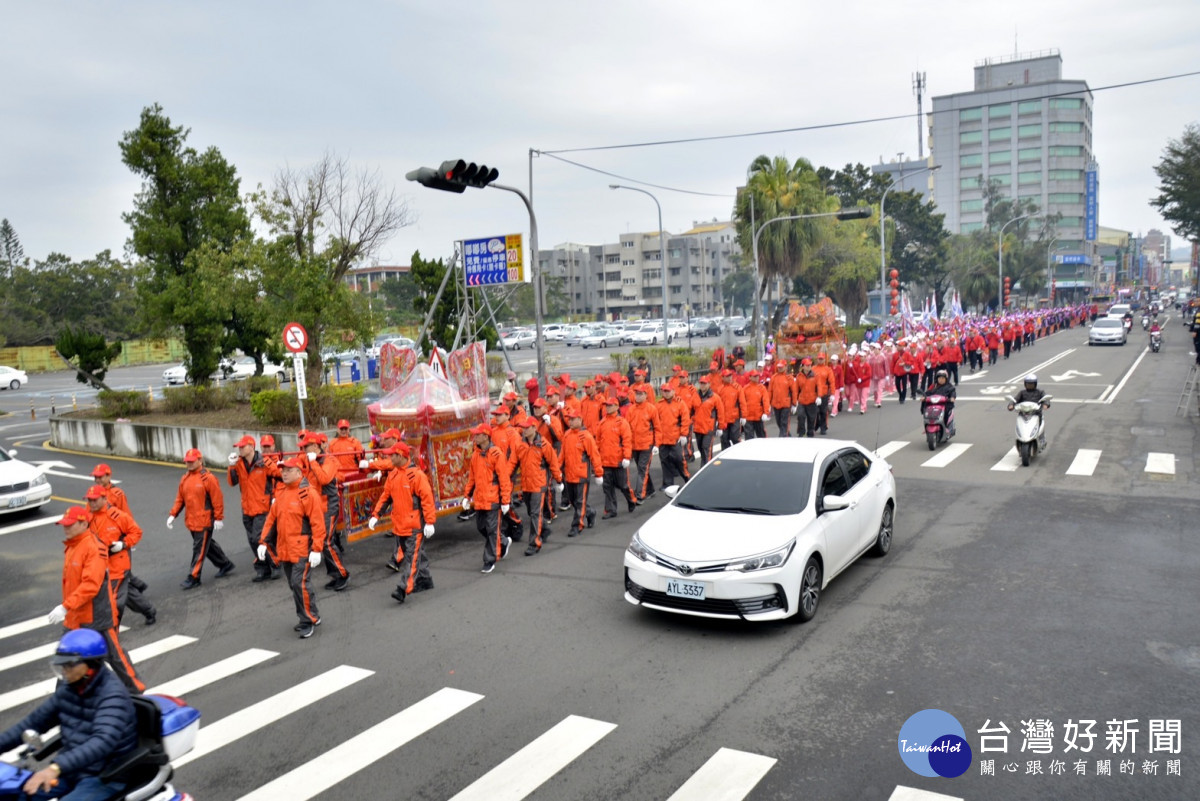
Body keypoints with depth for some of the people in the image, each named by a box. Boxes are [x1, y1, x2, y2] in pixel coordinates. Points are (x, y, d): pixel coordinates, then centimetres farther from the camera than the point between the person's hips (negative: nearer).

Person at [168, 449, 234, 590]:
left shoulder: (208, 478, -13)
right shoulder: (184, 479, 10)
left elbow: (217, 500, -14)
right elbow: (180, 499, 14)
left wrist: (219, 518, -14)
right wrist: (173, 514, 4)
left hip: (204, 521, -8)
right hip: (191, 521, 8)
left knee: (199, 549, -2)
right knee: (207, 545, 18)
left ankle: (193, 578, 4)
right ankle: (225, 565, 33)